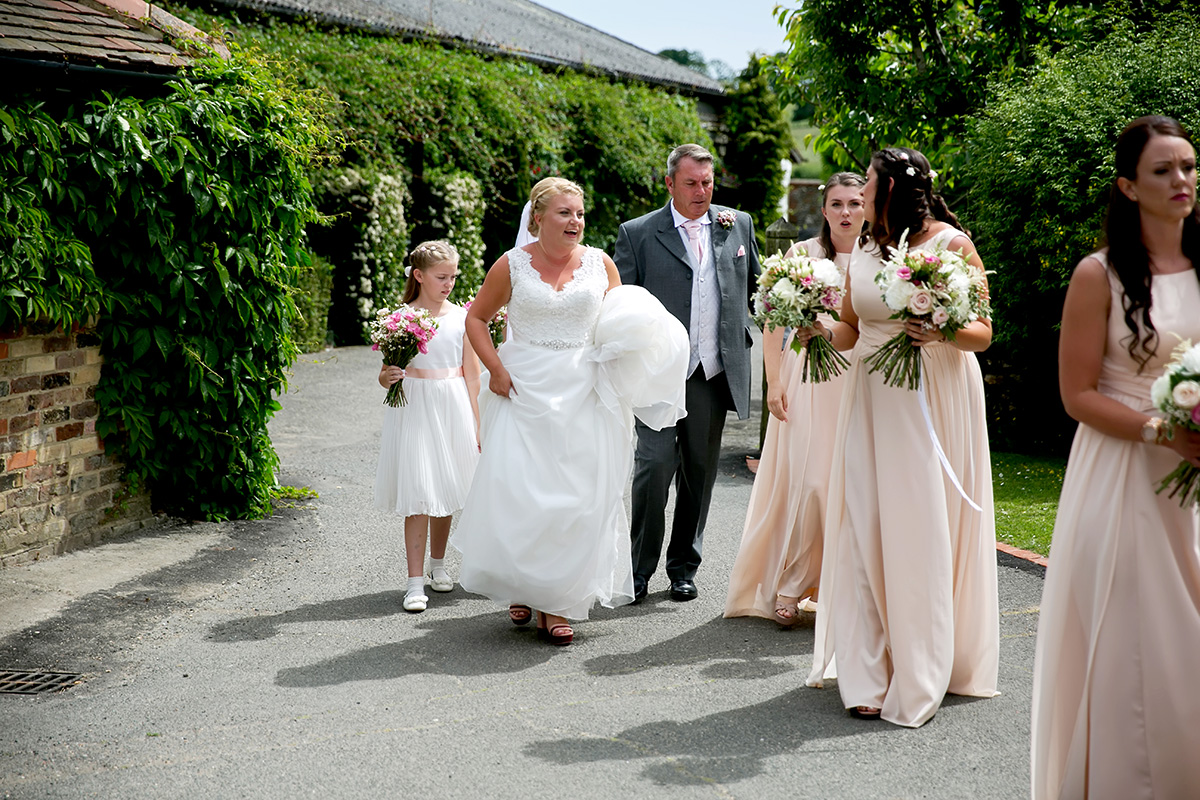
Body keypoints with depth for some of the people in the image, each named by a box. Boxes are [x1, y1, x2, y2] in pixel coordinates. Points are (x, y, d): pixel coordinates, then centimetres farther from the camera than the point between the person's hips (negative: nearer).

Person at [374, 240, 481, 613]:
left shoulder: (461, 317, 6)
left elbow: (472, 375, 9)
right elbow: (385, 375, 3)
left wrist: (477, 423, 7)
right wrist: (387, 377, -21)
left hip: (453, 408, 3)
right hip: (414, 409, -3)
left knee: (446, 490, 10)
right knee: (418, 494, -7)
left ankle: (438, 563, 31)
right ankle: (415, 581, -4)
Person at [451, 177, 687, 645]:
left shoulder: (601, 264, 7)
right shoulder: (512, 265, 1)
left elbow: (622, 324, 16)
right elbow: (476, 318, 9)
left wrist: (632, 332, -7)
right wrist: (495, 369, -3)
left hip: (584, 394, 2)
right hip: (524, 390, -1)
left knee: (576, 496, -1)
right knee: (518, 492, -6)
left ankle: (557, 604, 8)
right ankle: (519, 588, 18)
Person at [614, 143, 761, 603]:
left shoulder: (738, 225, 10)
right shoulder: (638, 233, 0)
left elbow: (756, 284, 22)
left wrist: (744, 333, 11)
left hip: (714, 374, 3)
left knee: (700, 474, 9)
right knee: (655, 466, -10)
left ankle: (684, 567, 23)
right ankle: (637, 568, 4)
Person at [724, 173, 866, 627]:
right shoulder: (802, 254, 0)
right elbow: (772, 323, 0)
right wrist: (774, 383, -7)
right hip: (809, 379, -2)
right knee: (807, 482, -6)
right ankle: (790, 589, 4)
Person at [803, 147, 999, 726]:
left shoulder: (951, 244, -5)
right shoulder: (863, 250, 12)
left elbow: (983, 332, -4)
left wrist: (941, 332, -23)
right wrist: (823, 330, -3)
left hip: (934, 399, -5)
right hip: (871, 400, 5)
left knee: (922, 531, -4)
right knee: (865, 528, -1)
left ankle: (919, 678, 7)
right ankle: (868, 677, 5)